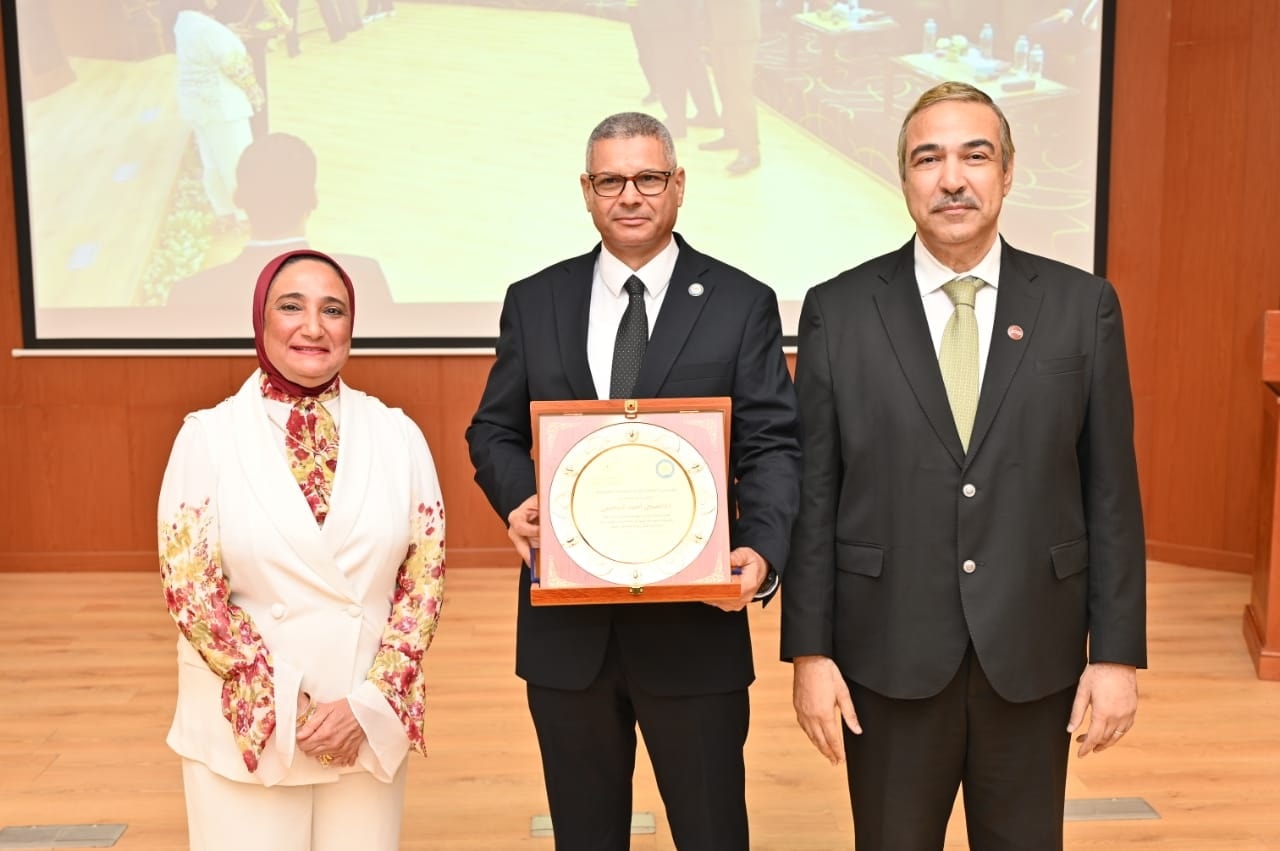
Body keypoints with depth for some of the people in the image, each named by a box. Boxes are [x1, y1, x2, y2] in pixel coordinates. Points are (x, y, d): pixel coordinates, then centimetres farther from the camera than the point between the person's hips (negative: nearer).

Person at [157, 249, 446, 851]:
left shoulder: (397, 436, 0)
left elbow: (425, 576, 0)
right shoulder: (208, 437, -5)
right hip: (244, 724, -1)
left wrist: (370, 702, -9)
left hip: (371, 723, 2)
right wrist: (287, 710, -11)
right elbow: (189, 588, -7)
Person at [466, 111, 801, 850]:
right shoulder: (535, 301, 7)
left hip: (695, 622, -2)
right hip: (565, 624, 3)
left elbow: (772, 446, -5)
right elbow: (493, 430, 10)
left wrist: (762, 548, -23)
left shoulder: (742, 304, 0)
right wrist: (517, 497, -12)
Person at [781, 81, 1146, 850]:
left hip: (1032, 655, 1)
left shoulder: (1083, 306, 0)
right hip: (889, 655, 0)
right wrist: (809, 649, -5)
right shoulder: (838, 310, -2)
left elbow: (1110, 490, 1)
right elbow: (812, 492, -2)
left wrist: (1118, 651, -1)